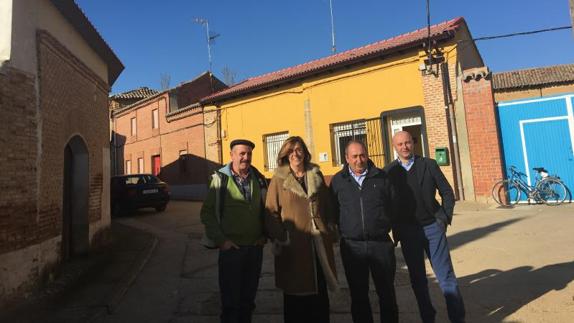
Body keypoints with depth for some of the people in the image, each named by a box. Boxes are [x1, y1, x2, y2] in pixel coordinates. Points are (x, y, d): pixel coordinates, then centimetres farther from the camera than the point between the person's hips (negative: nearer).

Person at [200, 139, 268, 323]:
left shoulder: (258, 179, 4)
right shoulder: (220, 179, -7)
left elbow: (266, 209, 13)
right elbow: (207, 212, -6)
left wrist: (264, 235, 4)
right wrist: (220, 240, -10)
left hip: (255, 247, 4)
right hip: (231, 248, -3)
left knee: (248, 298, 18)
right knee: (230, 299, 10)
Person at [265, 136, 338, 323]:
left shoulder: (316, 175, 9)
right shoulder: (279, 179, -3)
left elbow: (327, 205, 13)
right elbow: (271, 213, -5)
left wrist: (329, 229, 6)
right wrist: (280, 238, -11)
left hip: (319, 243, 3)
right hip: (293, 246, -3)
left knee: (320, 292, 14)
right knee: (295, 294, 10)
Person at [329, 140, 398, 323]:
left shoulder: (381, 177, 2)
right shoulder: (338, 180, 3)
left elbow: (394, 206, 10)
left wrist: (392, 229, 10)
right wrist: (337, 232, 8)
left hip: (381, 243, 0)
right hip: (352, 246, 1)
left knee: (387, 292, 12)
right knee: (358, 296, 12)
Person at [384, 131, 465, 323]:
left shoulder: (429, 165, 0)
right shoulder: (388, 171, -1)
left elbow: (447, 192, 4)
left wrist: (444, 218, -5)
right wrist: (395, 229, -3)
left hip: (433, 228, 0)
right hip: (408, 232, 1)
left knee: (446, 276, 5)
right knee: (417, 279, 12)